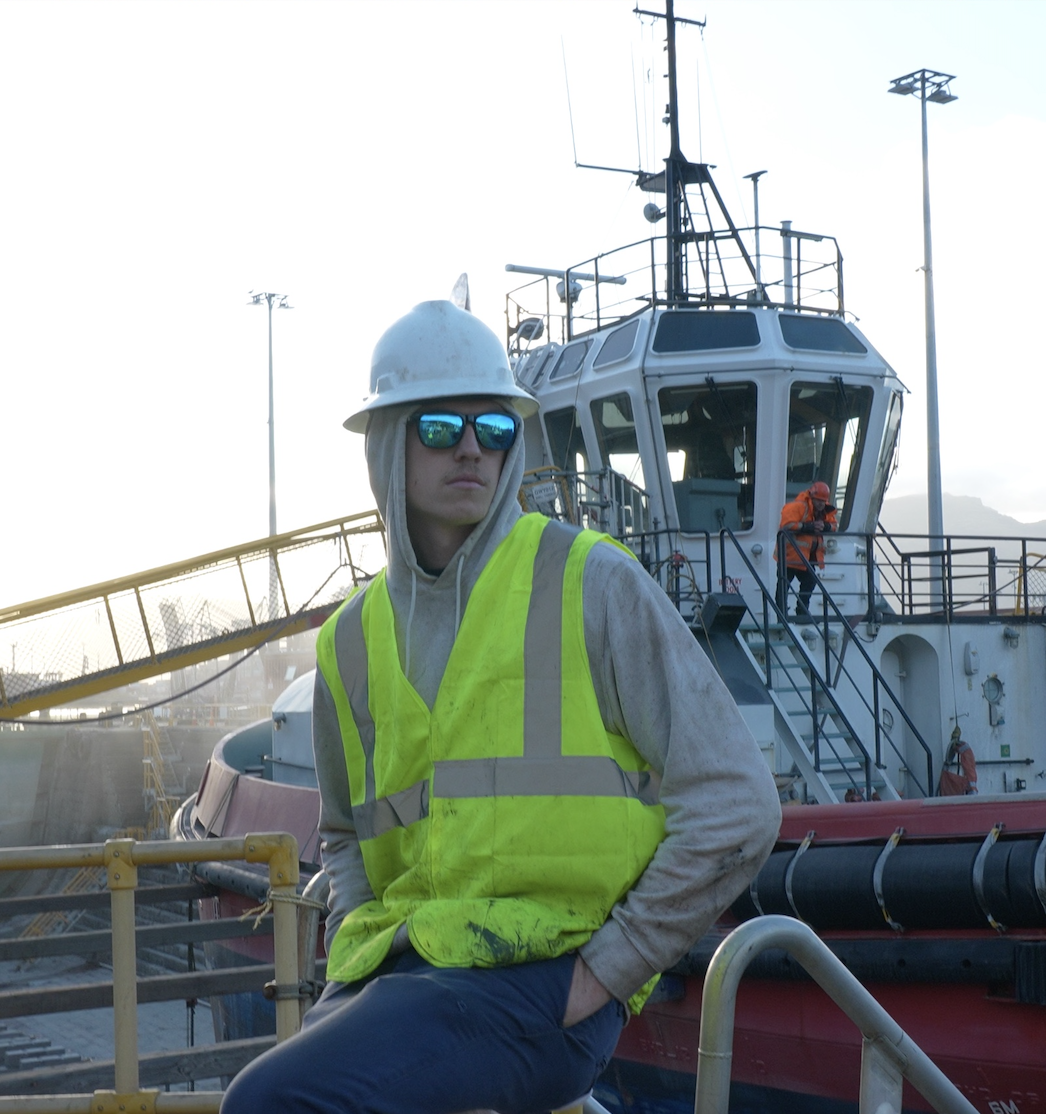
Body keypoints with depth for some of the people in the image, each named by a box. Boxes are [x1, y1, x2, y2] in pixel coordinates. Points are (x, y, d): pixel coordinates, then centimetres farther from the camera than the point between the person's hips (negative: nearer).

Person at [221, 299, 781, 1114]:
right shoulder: (353, 640, 13)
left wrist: (602, 973, -9)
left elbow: (734, 805, -7)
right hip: (396, 966, 6)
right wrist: (361, 951, 11)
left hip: (539, 979, -5)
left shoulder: (595, 585, -3)